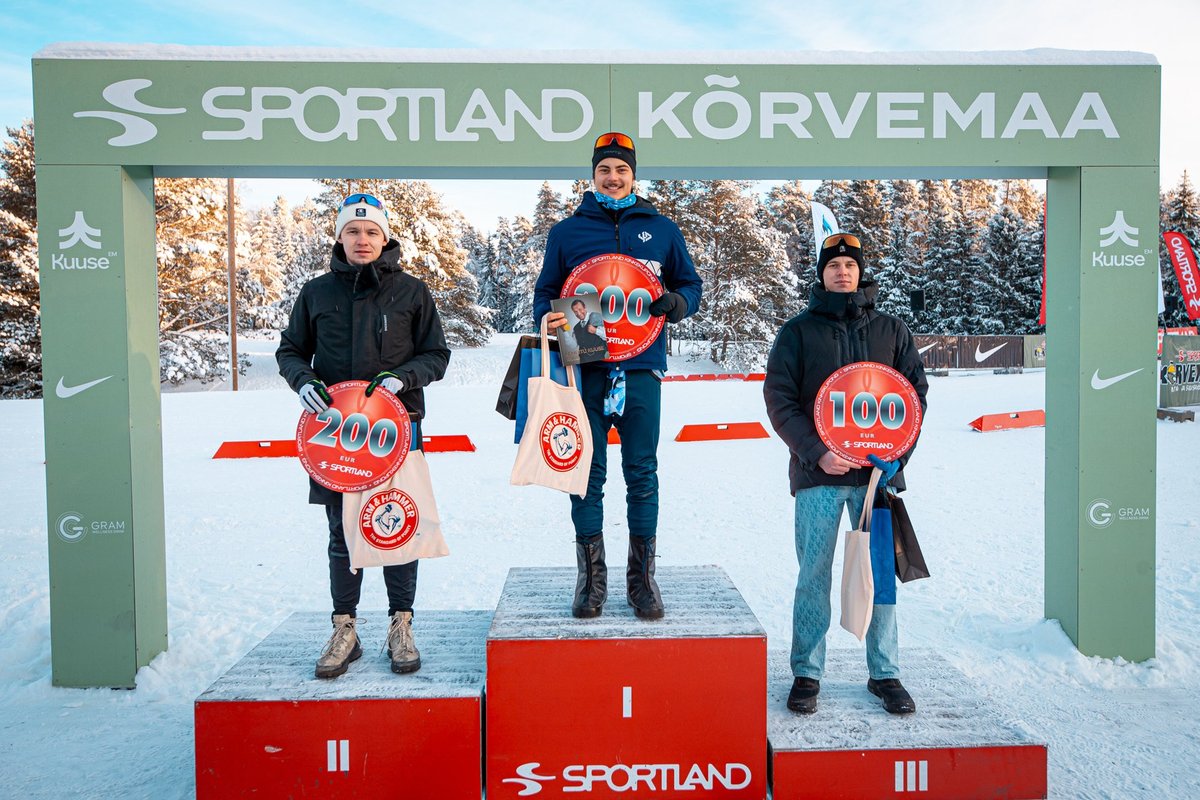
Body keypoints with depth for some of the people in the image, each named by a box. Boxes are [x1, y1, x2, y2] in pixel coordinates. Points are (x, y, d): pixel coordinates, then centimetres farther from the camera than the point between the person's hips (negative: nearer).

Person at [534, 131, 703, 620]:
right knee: (587, 473, 2)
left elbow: (690, 286, 16)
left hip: (641, 368, 0)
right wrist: (550, 317, -8)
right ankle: (591, 578, 13)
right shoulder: (566, 232, 12)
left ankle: (642, 577, 13)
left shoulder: (661, 229, 13)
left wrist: (673, 302, -7)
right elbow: (545, 293, 15)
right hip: (586, 366, 0)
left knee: (642, 473, 3)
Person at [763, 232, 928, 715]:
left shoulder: (892, 330, 12)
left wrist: (898, 452, -4)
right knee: (814, 576, 1)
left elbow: (916, 390, 11)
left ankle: (885, 674, 19)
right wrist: (817, 453, -12)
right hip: (818, 474, -2)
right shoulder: (798, 331, 5)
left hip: (879, 472, 2)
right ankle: (807, 674, 13)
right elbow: (779, 400, -1)